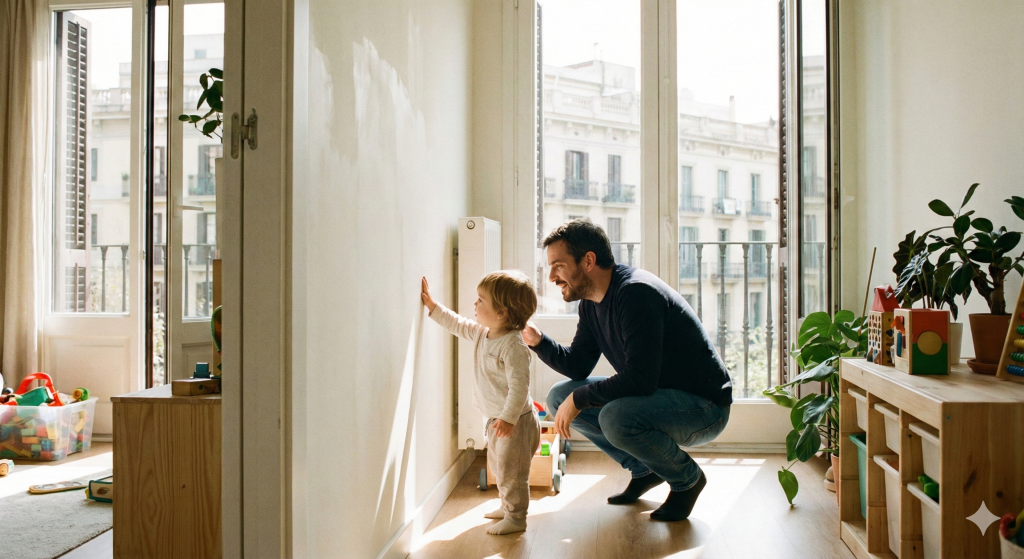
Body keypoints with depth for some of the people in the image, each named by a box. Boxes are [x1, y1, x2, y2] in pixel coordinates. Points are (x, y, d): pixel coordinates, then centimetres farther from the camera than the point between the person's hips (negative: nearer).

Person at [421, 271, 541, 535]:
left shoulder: (514, 346, -27)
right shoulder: (482, 333, 2)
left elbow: (519, 385, -28)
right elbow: (457, 325, 18)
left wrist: (508, 418, -29)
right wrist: (432, 306, 15)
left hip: (515, 421, -10)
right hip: (496, 418, 10)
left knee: (512, 472, 3)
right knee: (498, 466, 24)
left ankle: (515, 518, 18)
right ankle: (507, 506, 41)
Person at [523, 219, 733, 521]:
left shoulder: (636, 293, -26)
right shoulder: (591, 302, 4)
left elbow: (640, 380, -31)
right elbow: (578, 365, 7)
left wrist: (579, 398, -22)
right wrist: (538, 341, -8)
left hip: (703, 405, -9)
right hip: (656, 395, 9)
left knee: (616, 417, -35)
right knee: (559, 396, 2)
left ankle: (687, 478, -4)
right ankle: (645, 470, 14)